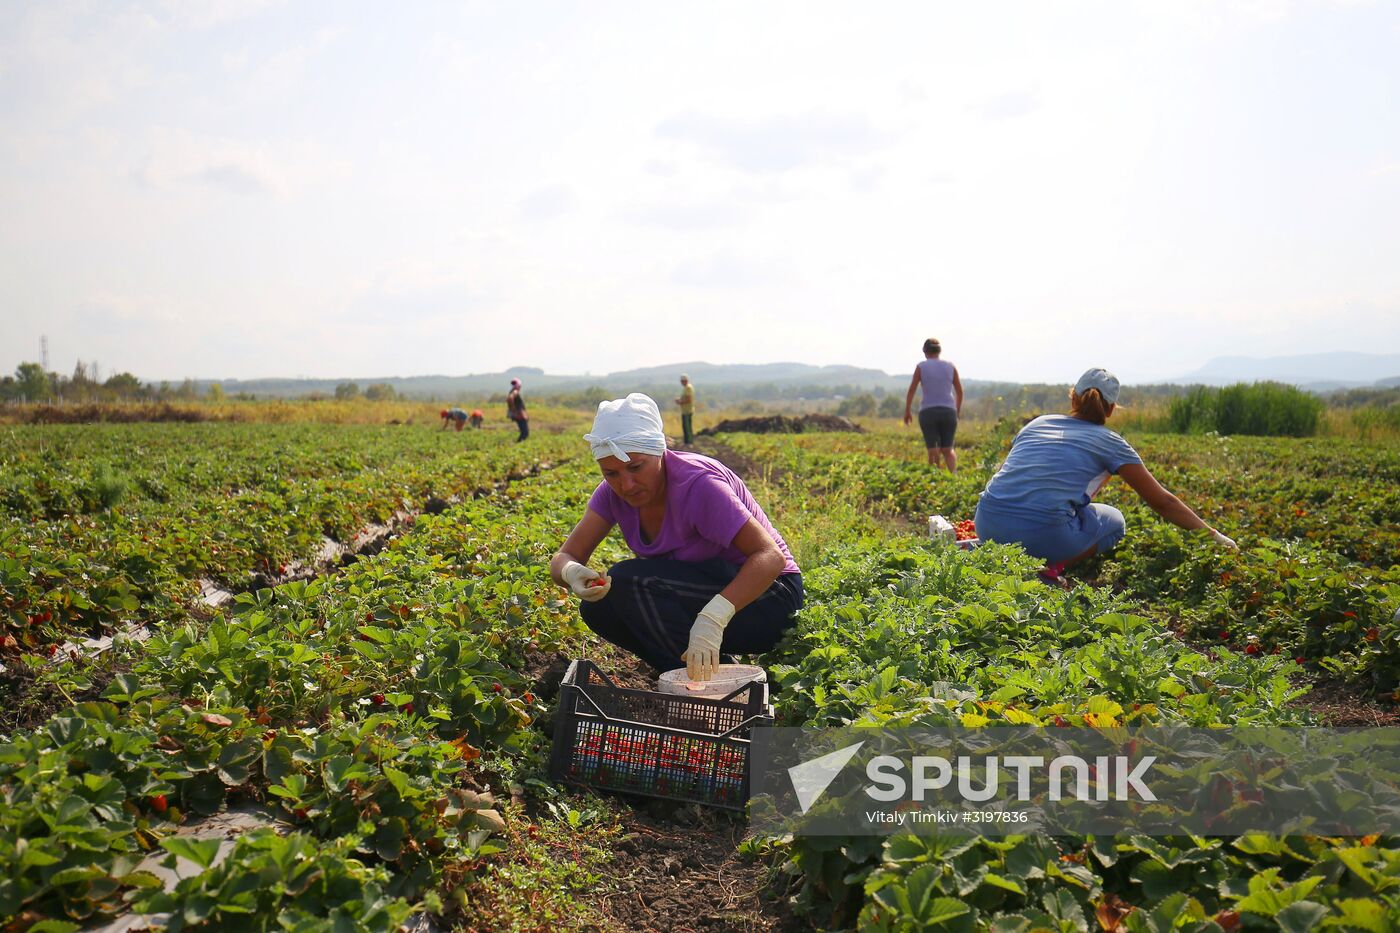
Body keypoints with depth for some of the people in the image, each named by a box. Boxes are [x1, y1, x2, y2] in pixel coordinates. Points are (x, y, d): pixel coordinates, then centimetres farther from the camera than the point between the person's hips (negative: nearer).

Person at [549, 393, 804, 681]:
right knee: (597, 607, -12)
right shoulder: (614, 491, -6)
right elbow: (563, 558, -7)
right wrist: (572, 573, -34)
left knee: (629, 580, -26)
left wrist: (712, 619, -47)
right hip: (699, 598, 7)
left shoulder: (697, 485, -26)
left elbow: (771, 557, -33)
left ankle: (702, 682, -13)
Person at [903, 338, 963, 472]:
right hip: (948, 412, 2)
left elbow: (911, 390, 0)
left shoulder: (921, 367, 0)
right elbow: (959, 391, 13)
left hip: (928, 412, -2)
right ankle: (954, 475, -13)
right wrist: (958, 409, 28)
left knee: (933, 452, 4)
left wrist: (907, 411, 11)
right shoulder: (950, 367, 7)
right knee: (947, 450, 11)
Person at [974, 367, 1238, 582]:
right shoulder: (1109, 442, 13)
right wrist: (1212, 535, 28)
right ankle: (1051, 566, -2)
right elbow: (1163, 502, 17)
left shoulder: (1037, 424, 22)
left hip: (987, 523, 5)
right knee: (1114, 521, 24)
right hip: (1043, 532, -5)